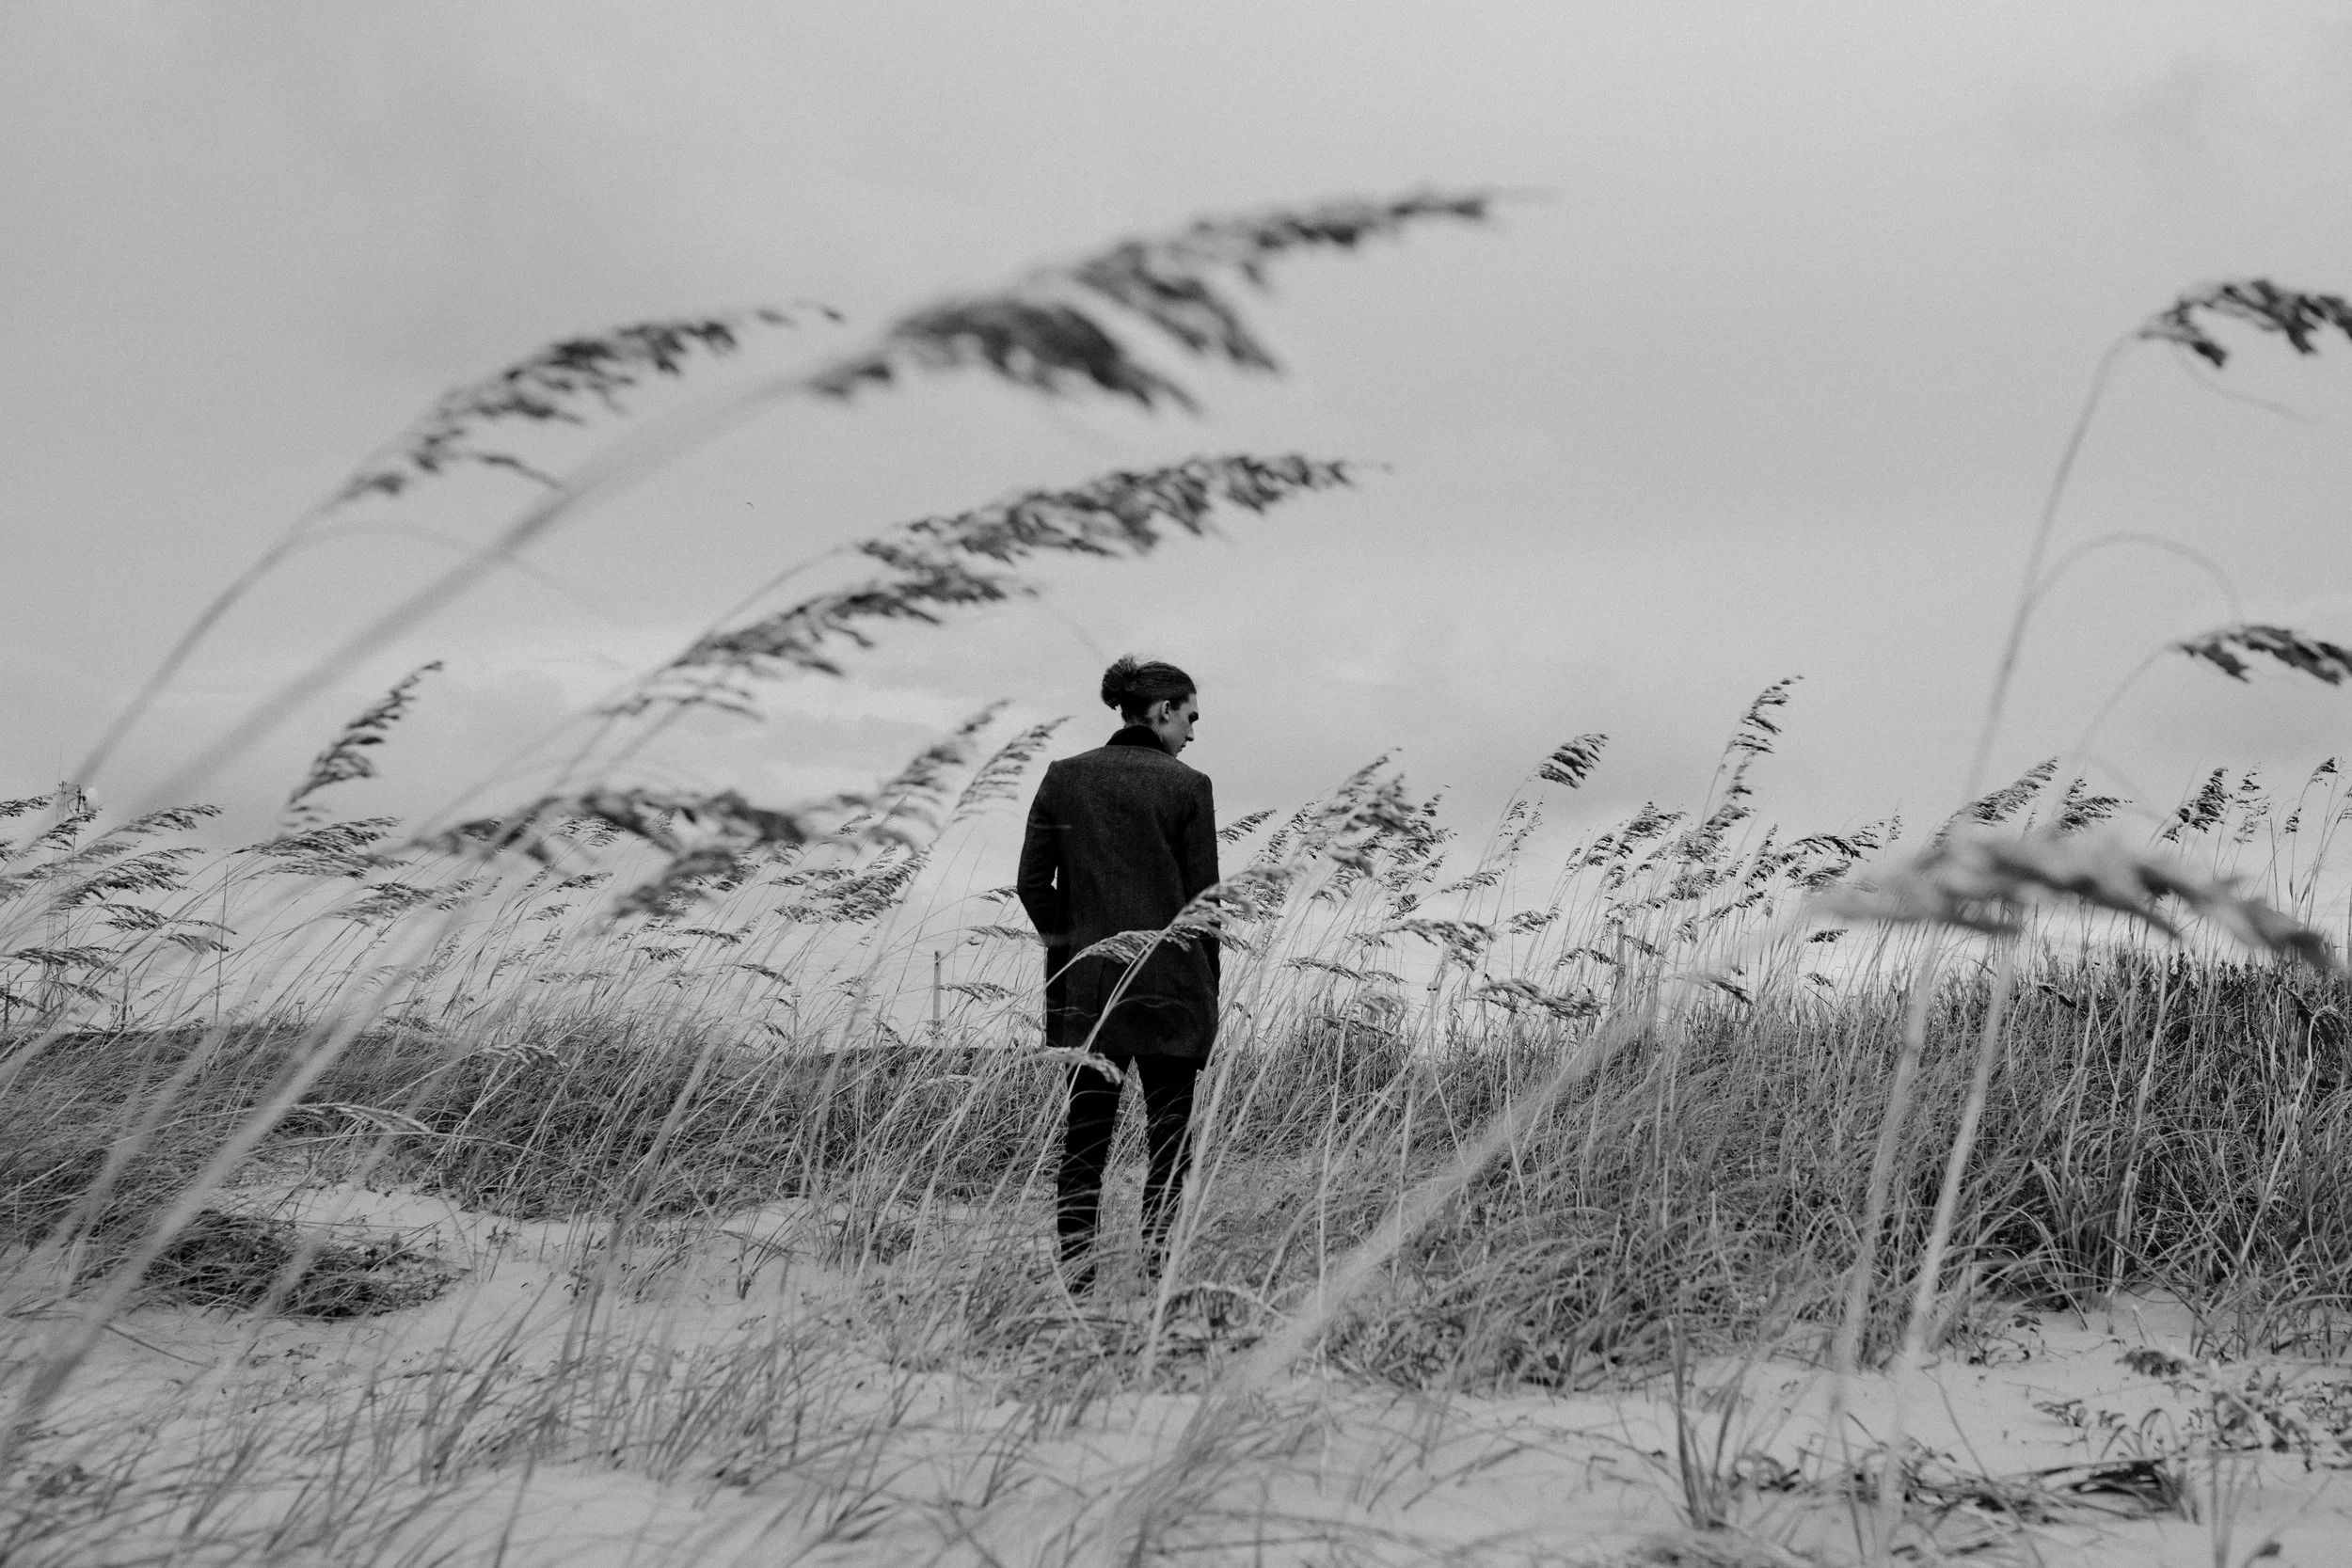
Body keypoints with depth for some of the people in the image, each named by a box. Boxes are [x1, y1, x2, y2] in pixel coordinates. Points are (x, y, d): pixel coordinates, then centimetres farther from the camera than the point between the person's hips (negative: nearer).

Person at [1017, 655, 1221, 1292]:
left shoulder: (1063, 778, 4)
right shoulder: (1186, 786, -5)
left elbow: (1032, 883, 3)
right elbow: (1201, 898, -4)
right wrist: (1207, 994, 4)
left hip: (1086, 983, 3)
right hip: (1169, 984, -3)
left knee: (1085, 1122, 9)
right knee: (1169, 1122, 6)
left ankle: (1075, 1258, 8)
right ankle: (1158, 1243, 0)